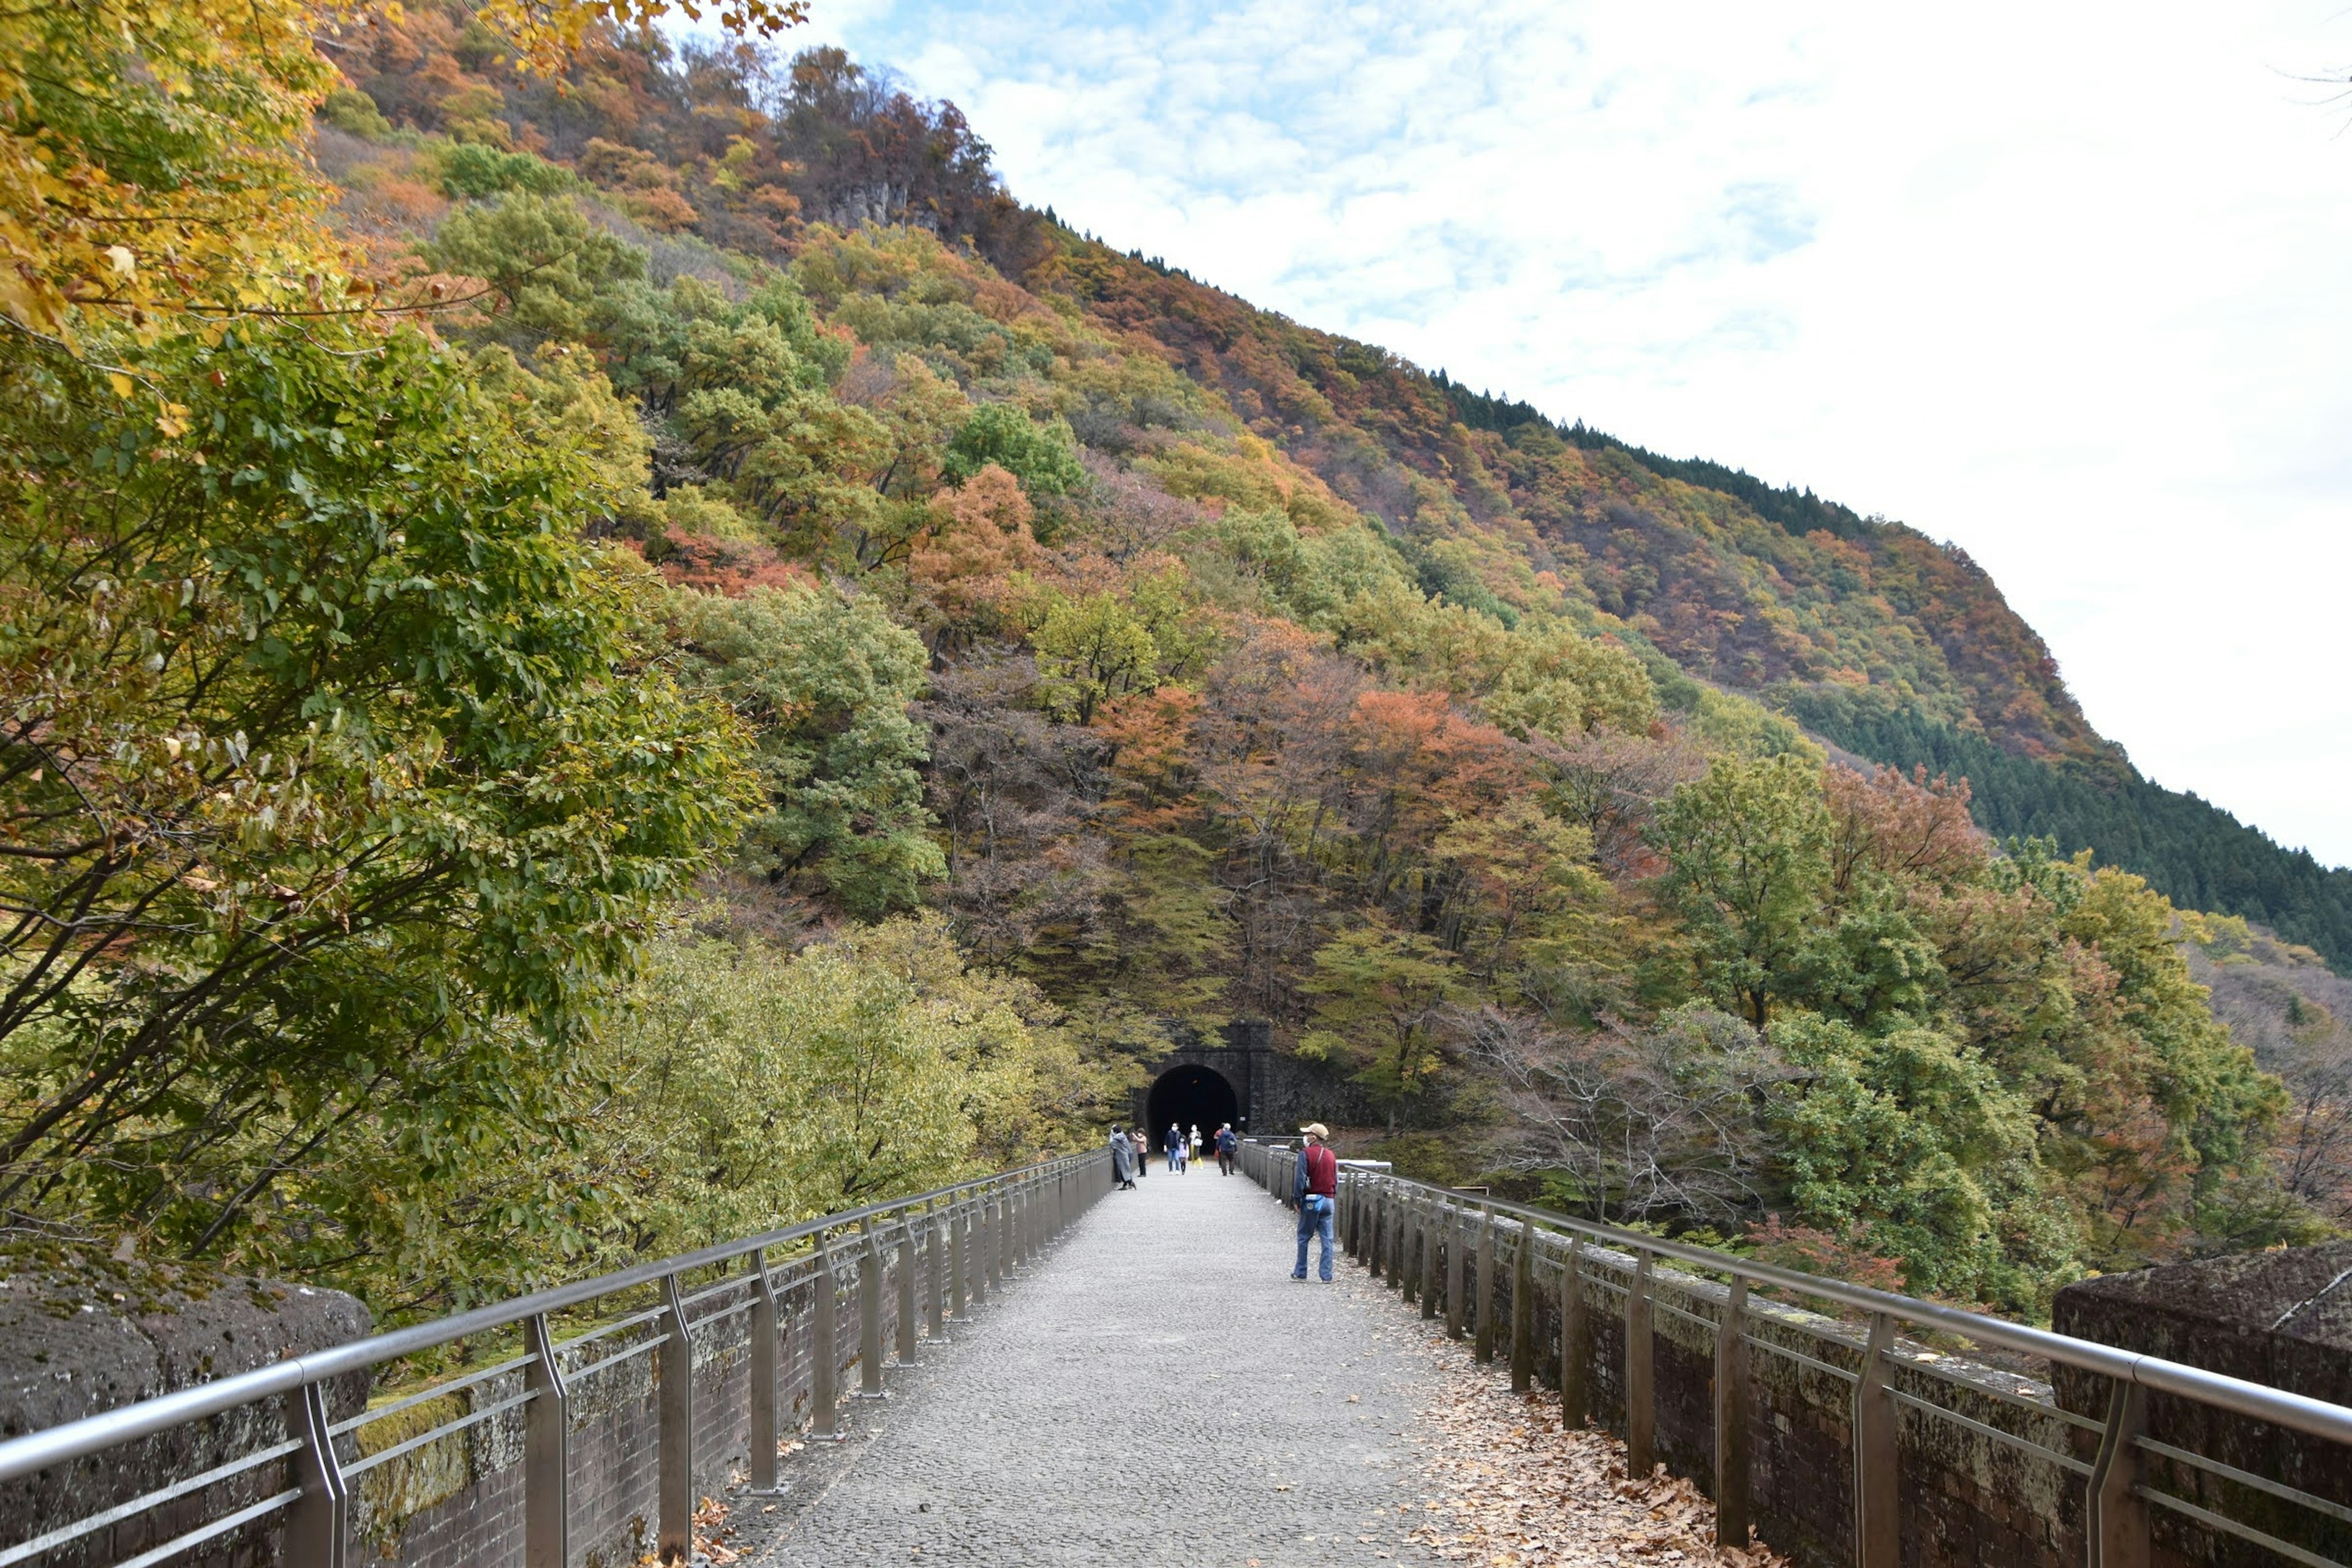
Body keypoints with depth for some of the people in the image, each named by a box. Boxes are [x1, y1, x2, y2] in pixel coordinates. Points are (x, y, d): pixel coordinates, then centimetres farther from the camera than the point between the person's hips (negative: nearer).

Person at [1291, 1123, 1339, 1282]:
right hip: (1329, 1201, 4)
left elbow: (1301, 1179, -13)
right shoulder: (1331, 1155, 7)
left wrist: (1297, 1200, -6)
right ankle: (1327, 1275, 4)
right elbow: (1336, 1180, 11)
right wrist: (1333, 1198, 16)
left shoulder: (1306, 1154, -10)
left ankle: (1301, 1273, 14)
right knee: (1327, 1239, 5)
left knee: (1304, 1237, 8)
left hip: (1311, 1200, -4)